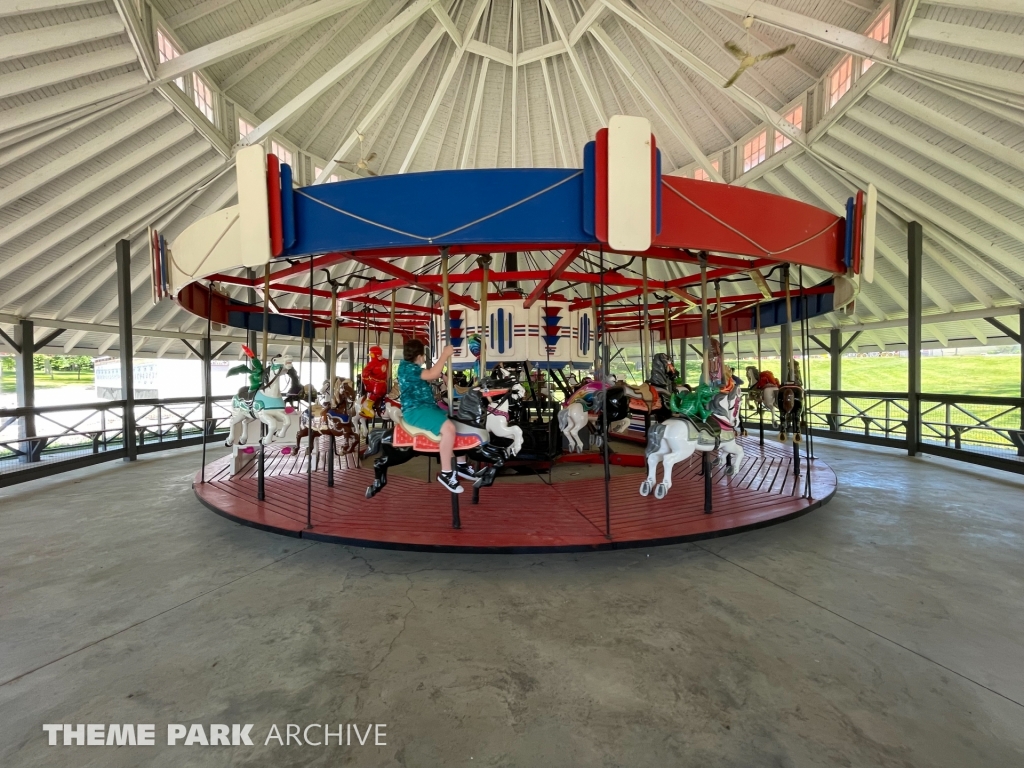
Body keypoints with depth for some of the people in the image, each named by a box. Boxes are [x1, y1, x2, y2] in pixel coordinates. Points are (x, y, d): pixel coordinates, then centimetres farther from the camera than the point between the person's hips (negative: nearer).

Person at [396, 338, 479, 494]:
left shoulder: (414, 368, 15)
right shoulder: (406, 367, -15)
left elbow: (431, 376, 30)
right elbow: (432, 375, -26)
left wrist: (445, 358, 19)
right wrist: (445, 354, -19)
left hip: (428, 406, 11)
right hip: (415, 410, -11)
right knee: (449, 428, -31)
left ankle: (461, 464, 18)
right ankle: (446, 473, -19)